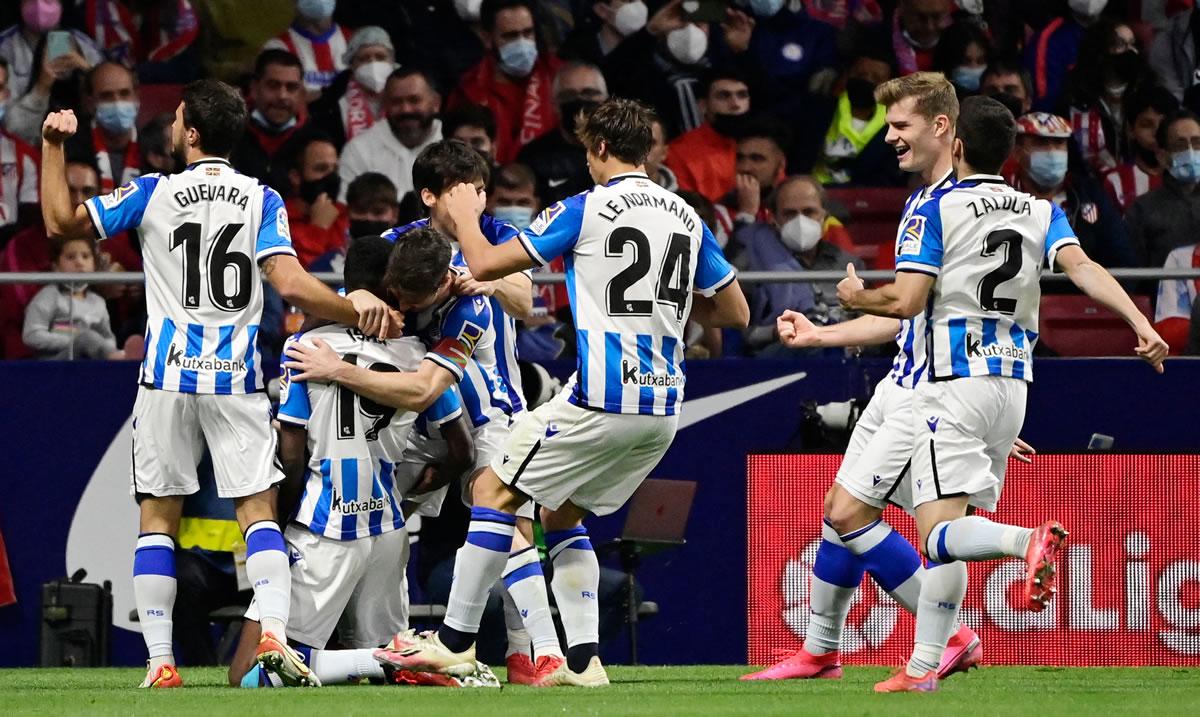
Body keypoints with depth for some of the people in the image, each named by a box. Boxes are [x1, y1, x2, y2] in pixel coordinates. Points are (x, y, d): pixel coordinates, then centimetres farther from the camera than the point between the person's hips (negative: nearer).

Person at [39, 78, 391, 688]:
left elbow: (61, 222, 1)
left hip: (168, 375, 0)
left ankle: (160, 660, -1)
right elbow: (290, 284, -11)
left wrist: (53, 146, 8)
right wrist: (354, 310, -1)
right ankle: (273, 632, -19)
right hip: (236, 380, 1)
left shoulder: (152, 195, -2)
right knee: (257, 508, 1)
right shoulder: (262, 200, 0)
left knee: (157, 517, 5)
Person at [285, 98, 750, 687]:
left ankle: (456, 640, 6)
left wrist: (466, 217, 16)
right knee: (562, 515, 20)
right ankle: (583, 659, 11)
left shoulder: (586, 209, -6)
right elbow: (735, 311, 17)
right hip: (663, 405, 7)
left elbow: (486, 264, -4)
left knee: (494, 490, 6)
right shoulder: (687, 218, 10)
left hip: (601, 400, -7)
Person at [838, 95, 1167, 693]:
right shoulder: (1042, 212, 10)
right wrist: (1140, 322, -18)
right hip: (1013, 383, 6)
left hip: (954, 381, -6)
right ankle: (922, 667, 10)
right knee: (945, 531, 13)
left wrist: (857, 297, 9)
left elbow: (906, 301, -11)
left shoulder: (935, 211, -3)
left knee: (940, 532, -16)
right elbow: (1082, 268, -7)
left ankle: (1030, 541, -44)